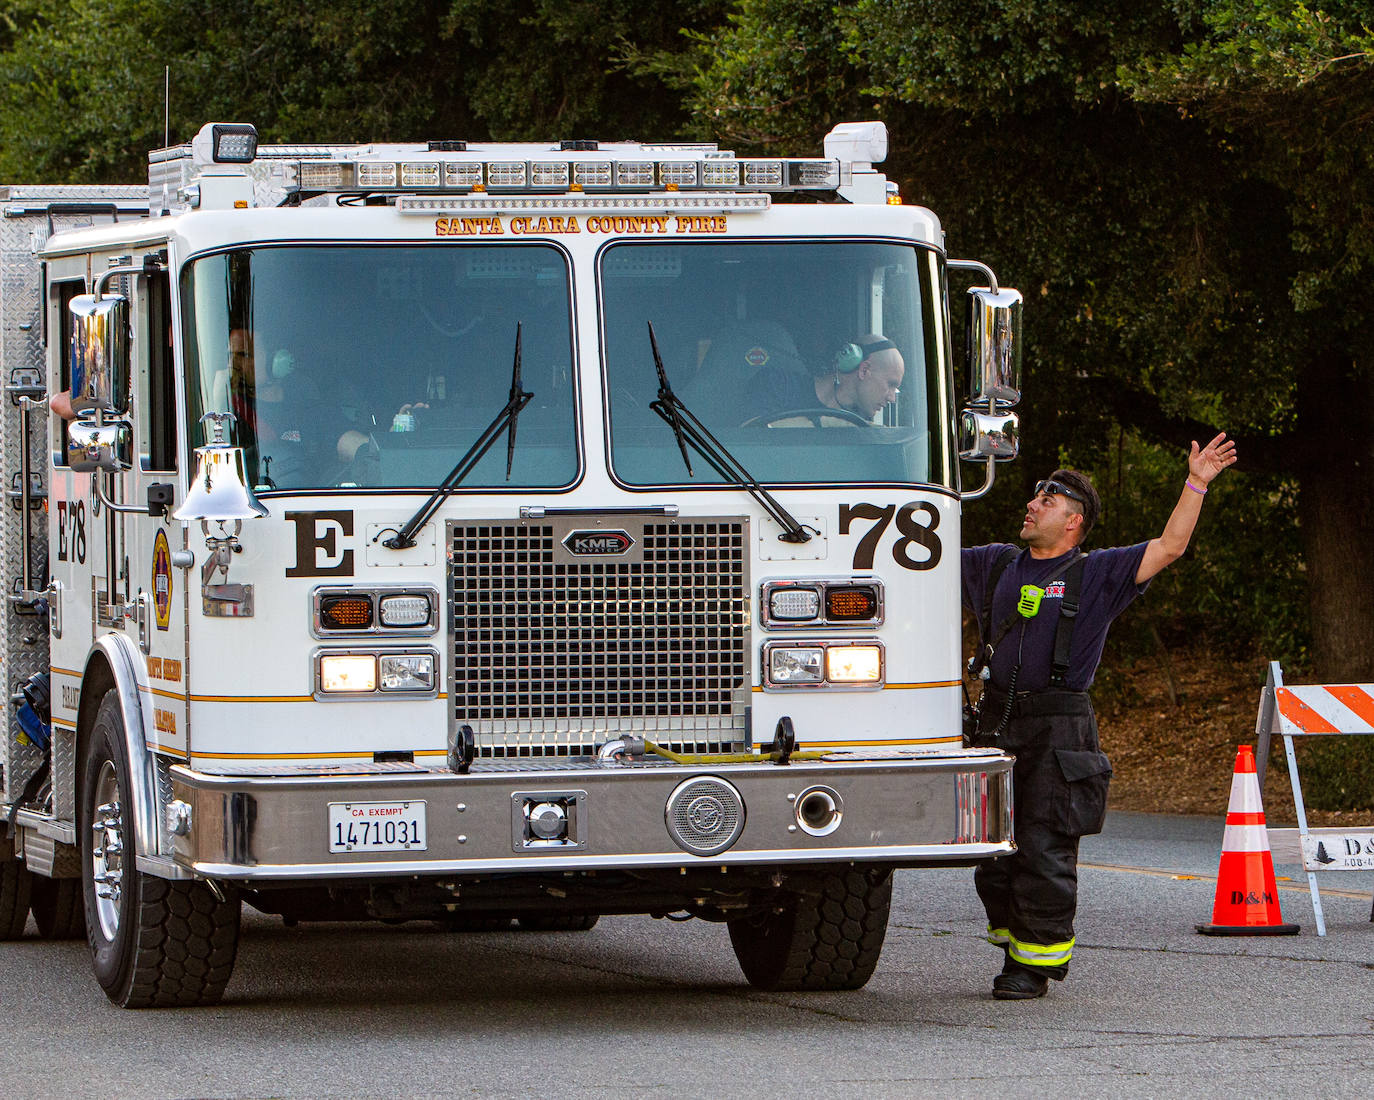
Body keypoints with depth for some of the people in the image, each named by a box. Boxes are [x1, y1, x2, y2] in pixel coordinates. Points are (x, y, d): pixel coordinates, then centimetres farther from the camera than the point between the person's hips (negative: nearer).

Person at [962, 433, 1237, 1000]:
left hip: (1058, 736, -4)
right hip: (995, 728, 4)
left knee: (1044, 850, -6)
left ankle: (1039, 959, 1)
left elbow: (1168, 548, -4)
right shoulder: (997, 565, 16)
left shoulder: (1096, 574, 4)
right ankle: (1012, 943, 18)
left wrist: (1196, 485, -12)